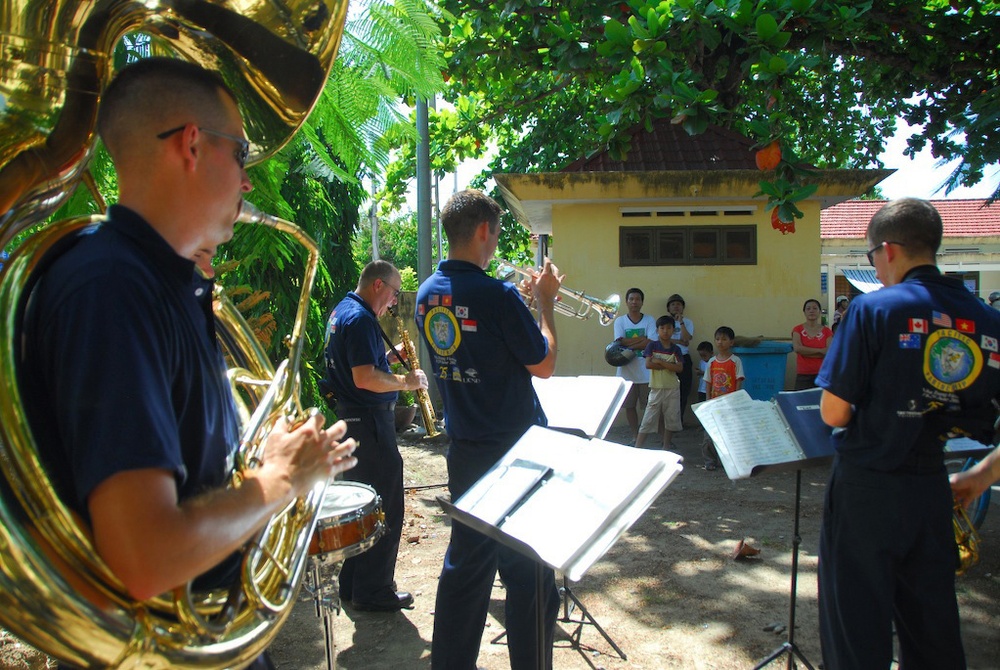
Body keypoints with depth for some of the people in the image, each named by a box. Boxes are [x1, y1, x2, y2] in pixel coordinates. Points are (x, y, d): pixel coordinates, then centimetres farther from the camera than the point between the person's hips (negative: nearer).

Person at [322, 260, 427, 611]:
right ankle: (373, 591, 9)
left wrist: (389, 356, 10)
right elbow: (365, 378, -27)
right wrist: (406, 381, -16)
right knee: (384, 507, -1)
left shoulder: (342, 311, 14)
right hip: (370, 421, -11)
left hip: (351, 417, 11)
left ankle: (353, 583, 28)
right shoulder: (360, 318, -18)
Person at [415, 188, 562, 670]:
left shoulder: (428, 293, 4)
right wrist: (545, 302, -1)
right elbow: (544, 365, -13)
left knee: (466, 563, 19)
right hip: (513, 450, -8)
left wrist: (523, 300, 14)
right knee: (529, 575, 6)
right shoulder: (496, 295, -20)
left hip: (464, 451, 8)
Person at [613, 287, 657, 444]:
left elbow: (652, 343, -8)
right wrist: (642, 339, -10)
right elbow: (620, 342, -8)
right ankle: (635, 437, 18)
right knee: (630, 406, 7)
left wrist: (629, 344, -12)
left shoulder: (649, 320, 3)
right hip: (627, 370, 2)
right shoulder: (620, 321, 5)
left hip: (646, 370, -2)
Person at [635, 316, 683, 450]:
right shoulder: (652, 346, -1)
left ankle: (666, 447, 22)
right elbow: (648, 364, -14)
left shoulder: (676, 349, 3)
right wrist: (669, 366, -11)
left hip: (673, 389, 2)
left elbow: (680, 368, -10)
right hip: (656, 388, -2)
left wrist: (660, 362, -15)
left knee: (671, 419, 9)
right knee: (648, 419, -3)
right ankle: (637, 447, -2)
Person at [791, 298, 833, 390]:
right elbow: (797, 348, -10)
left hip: (822, 374, 1)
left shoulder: (827, 331, 7)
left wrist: (805, 351, -9)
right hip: (803, 375, -1)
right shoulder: (798, 330, 6)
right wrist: (820, 350, -8)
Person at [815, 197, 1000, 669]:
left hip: (866, 487, -5)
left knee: (858, 630, 7)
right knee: (932, 632, 18)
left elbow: (833, 414, -14)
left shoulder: (874, 308, -14)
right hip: (932, 489, 5)